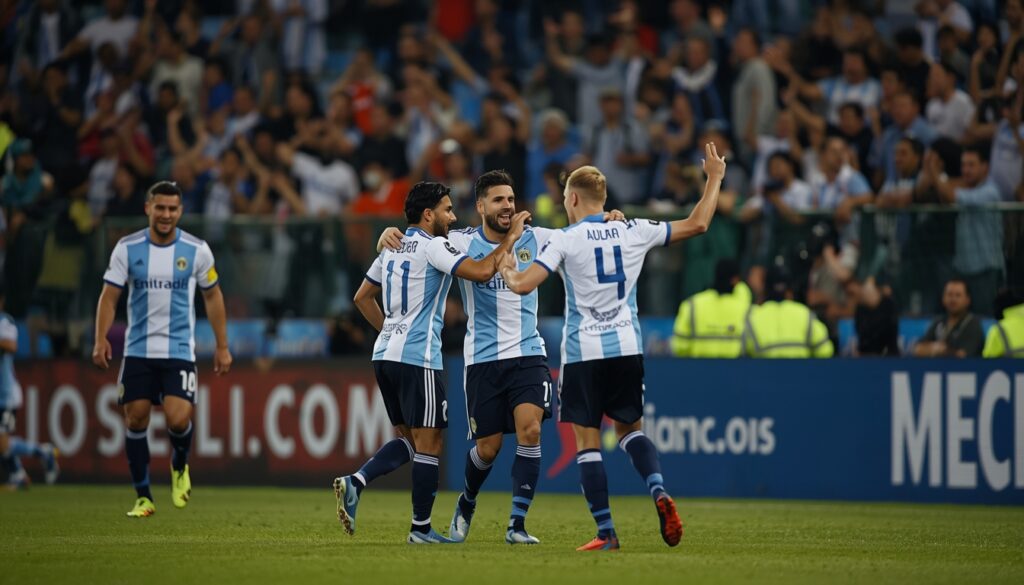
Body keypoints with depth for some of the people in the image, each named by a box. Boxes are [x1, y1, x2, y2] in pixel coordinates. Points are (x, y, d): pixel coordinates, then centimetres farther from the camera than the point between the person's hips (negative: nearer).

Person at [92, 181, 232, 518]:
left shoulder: (197, 250, -2)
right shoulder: (128, 248, -2)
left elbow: (212, 296, 9)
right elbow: (110, 295, -1)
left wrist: (222, 346, 8)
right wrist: (101, 340, -14)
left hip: (179, 350, -1)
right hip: (138, 350, 2)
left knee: (178, 419, -17)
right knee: (135, 420, 1)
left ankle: (179, 466, 17)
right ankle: (143, 497, 14)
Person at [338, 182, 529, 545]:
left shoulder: (393, 248, 15)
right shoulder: (432, 246, -10)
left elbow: (362, 297, 23)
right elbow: (481, 271, -20)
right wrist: (511, 237, -9)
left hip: (385, 353, 8)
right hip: (417, 357, -8)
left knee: (409, 439, 15)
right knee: (428, 443, -1)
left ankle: (354, 483, -6)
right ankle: (421, 529, 2)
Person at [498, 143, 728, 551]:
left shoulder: (565, 241, -7)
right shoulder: (634, 233, 3)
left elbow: (523, 285, -13)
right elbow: (696, 224, 9)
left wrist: (507, 270, 10)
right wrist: (714, 178, 21)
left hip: (583, 352, -4)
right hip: (627, 348, 4)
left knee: (587, 442, 3)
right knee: (630, 428, 19)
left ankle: (606, 533, -1)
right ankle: (659, 492, -8)